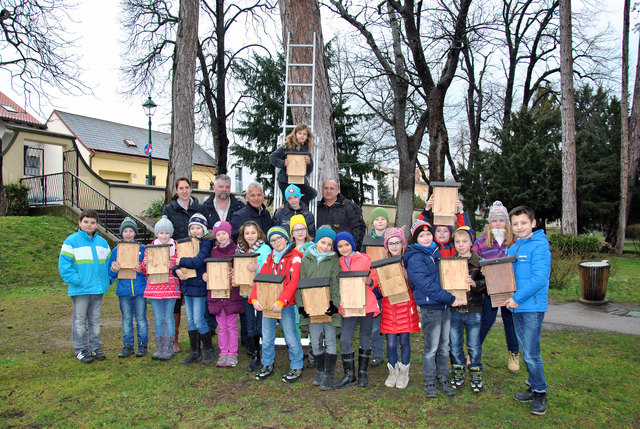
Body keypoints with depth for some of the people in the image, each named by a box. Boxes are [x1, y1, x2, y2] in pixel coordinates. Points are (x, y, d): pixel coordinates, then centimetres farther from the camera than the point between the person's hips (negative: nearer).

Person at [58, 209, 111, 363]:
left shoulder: (102, 242, 10)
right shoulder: (72, 241, -5)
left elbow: (108, 262, 17)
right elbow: (64, 263, -10)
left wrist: (107, 279, 5)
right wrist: (75, 280, -18)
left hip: (98, 287, 5)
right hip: (80, 289, -5)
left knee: (95, 319, 14)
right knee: (80, 320, 5)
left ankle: (95, 347, 23)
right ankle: (81, 350, 14)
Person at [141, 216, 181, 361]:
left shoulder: (176, 247, 1)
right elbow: (144, 271, 10)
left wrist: (172, 266, -19)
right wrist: (145, 264, -11)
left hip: (170, 286, -2)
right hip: (154, 287, 2)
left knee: (168, 318, 1)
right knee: (158, 319, 8)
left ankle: (169, 349, 11)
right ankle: (159, 348, 18)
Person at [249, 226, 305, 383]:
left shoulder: (294, 258, -6)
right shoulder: (270, 258, 14)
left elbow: (293, 282, -17)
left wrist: (281, 301, -25)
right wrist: (254, 298, -8)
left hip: (286, 304, -5)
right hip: (267, 303, 6)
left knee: (291, 337, -1)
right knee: (267, 337, 14)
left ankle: (296, 367, 16)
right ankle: (267, 365, 31)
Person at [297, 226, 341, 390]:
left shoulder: (334, 260, 0)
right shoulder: (306, 259, 8)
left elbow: (336, 284, -5)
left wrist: (334, 304, -14)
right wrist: (301, 305, 0)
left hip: (328, 307, -3)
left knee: (330, 340, 3)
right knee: (315, 341, 10)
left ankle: (328, 375, 12)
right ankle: (320, 371, 26)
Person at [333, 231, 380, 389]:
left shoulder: (364, 259, 2)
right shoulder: (338, 263, 9)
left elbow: (375, 279, 5)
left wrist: (369, 281, -18)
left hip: (366, 305, -2)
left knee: (365, 339, 8)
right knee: (345, 340, -4)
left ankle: (363, 372, 24)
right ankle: (349, 375, 10)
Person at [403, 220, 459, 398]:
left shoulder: (436, 252, 10)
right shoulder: (415, 258, -11)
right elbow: (426, 284, -19)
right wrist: (450, 298, -18)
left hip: (445, 305, 6)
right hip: (430, 306, -6)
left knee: (445, 345, 13)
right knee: (432, 347, 2)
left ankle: (443, 379, 27)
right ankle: (429, 382, 17)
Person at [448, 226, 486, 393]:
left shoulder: (479, 262, -3)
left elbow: (486, 284, -7)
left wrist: (474, 284, -25)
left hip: (473, 310, -2)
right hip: (454, 309, 2)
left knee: (474, 345, 7)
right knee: (455, 344, 11)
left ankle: (476, 376, 24)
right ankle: (458, 375, 26)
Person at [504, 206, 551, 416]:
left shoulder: (539, 246, -12)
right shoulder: (512, 249, 13)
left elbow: (539, 278, -20)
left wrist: (517, 298, -18)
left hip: (533, 307, -8)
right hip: (517, 306, 8)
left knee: (531, 353, -4)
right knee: (525, 351, 16)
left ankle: (540, 393, 14)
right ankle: (534, 387, 30)